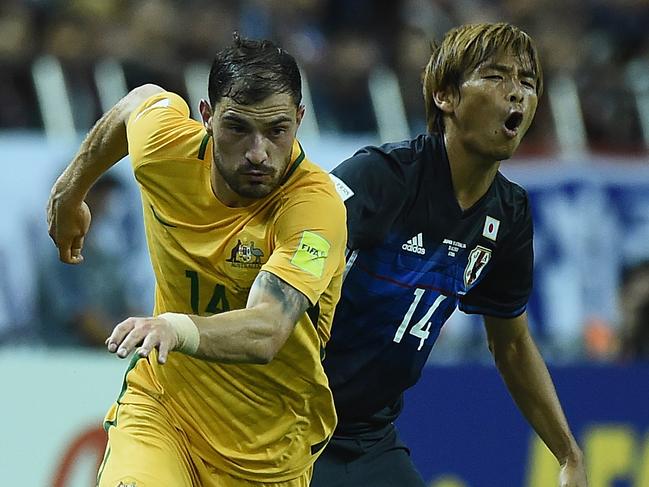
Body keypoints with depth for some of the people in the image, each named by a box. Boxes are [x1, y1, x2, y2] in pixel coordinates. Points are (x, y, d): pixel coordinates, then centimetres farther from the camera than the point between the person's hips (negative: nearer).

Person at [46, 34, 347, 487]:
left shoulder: (316, 203, -27)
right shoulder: (164, 143, -13)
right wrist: (70, 191, 28)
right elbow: (141, 100, 14)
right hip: (160, 403, 1)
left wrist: (175, 328, -59)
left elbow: (264, 333, -40)